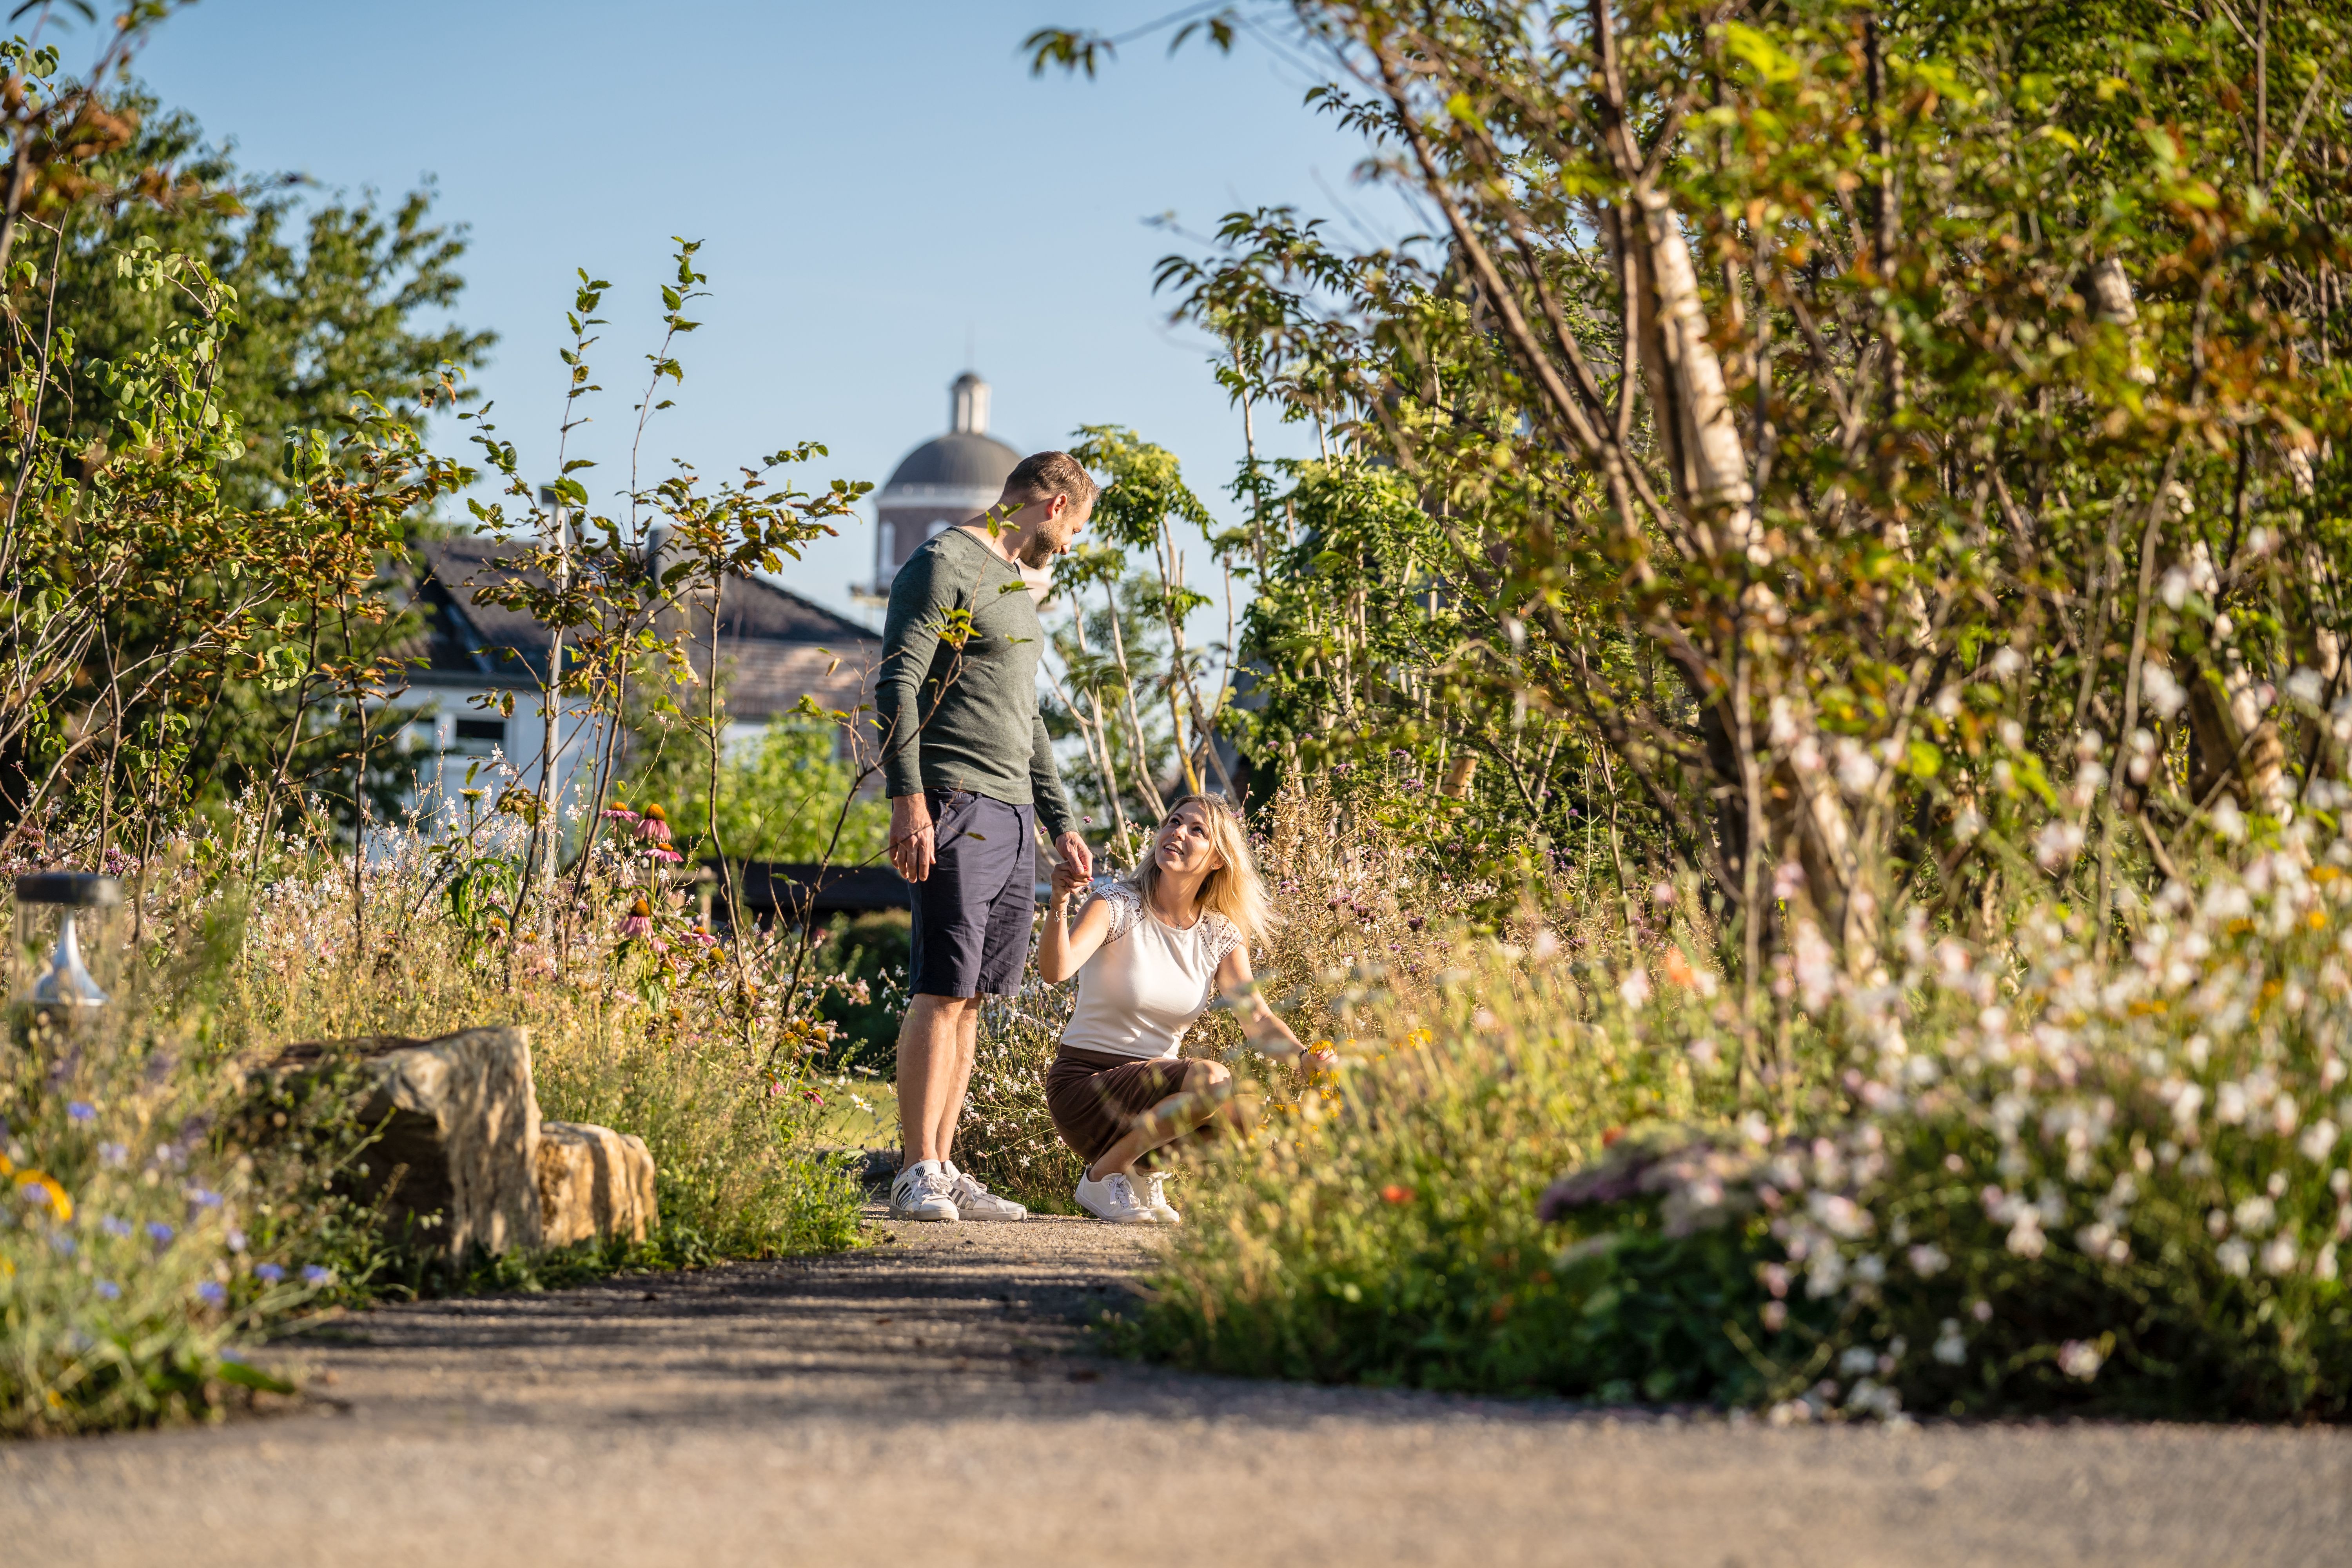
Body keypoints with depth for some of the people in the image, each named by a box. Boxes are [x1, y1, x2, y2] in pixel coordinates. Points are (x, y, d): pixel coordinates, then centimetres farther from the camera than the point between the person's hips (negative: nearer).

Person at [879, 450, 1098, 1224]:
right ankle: (916, 1178, -12)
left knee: (971, 998, 6)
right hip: (956, 809, -9)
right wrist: (908, 798, -21)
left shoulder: (1014, 582, 25)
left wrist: (1060, 823, 26)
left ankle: (943, 1171, 6)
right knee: (943, 992, -11)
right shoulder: (943, 565, -4)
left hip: (1012, 816, 9)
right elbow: (897, 686, -13)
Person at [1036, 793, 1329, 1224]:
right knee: (1213, 1082, -30)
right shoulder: (1118, 905, -12)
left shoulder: (1219, 935, 4)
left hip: (1153, 1086, 6)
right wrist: (1059, 906, -48)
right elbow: (1055, 971, -29)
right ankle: (1103, 1175, -11)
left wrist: (1304, 1057, -27)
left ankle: (1147, 1170, 6)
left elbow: (1257, 1018, -7)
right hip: (1085, 1084, -5)